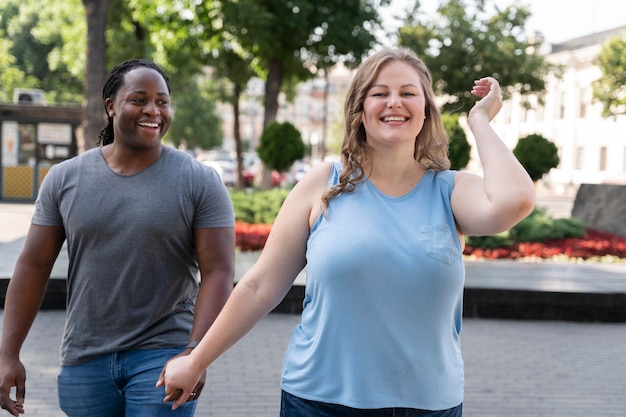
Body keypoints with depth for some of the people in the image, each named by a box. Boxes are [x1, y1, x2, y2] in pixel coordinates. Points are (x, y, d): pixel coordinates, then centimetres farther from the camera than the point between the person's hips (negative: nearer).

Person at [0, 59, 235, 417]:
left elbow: (218, 273, -9)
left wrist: (194, 353, -21)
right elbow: (34, 266, 4)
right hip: (84, 360, 3)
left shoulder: (200, 182, -5)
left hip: (161, 357, -3)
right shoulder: (64, 179, 3)